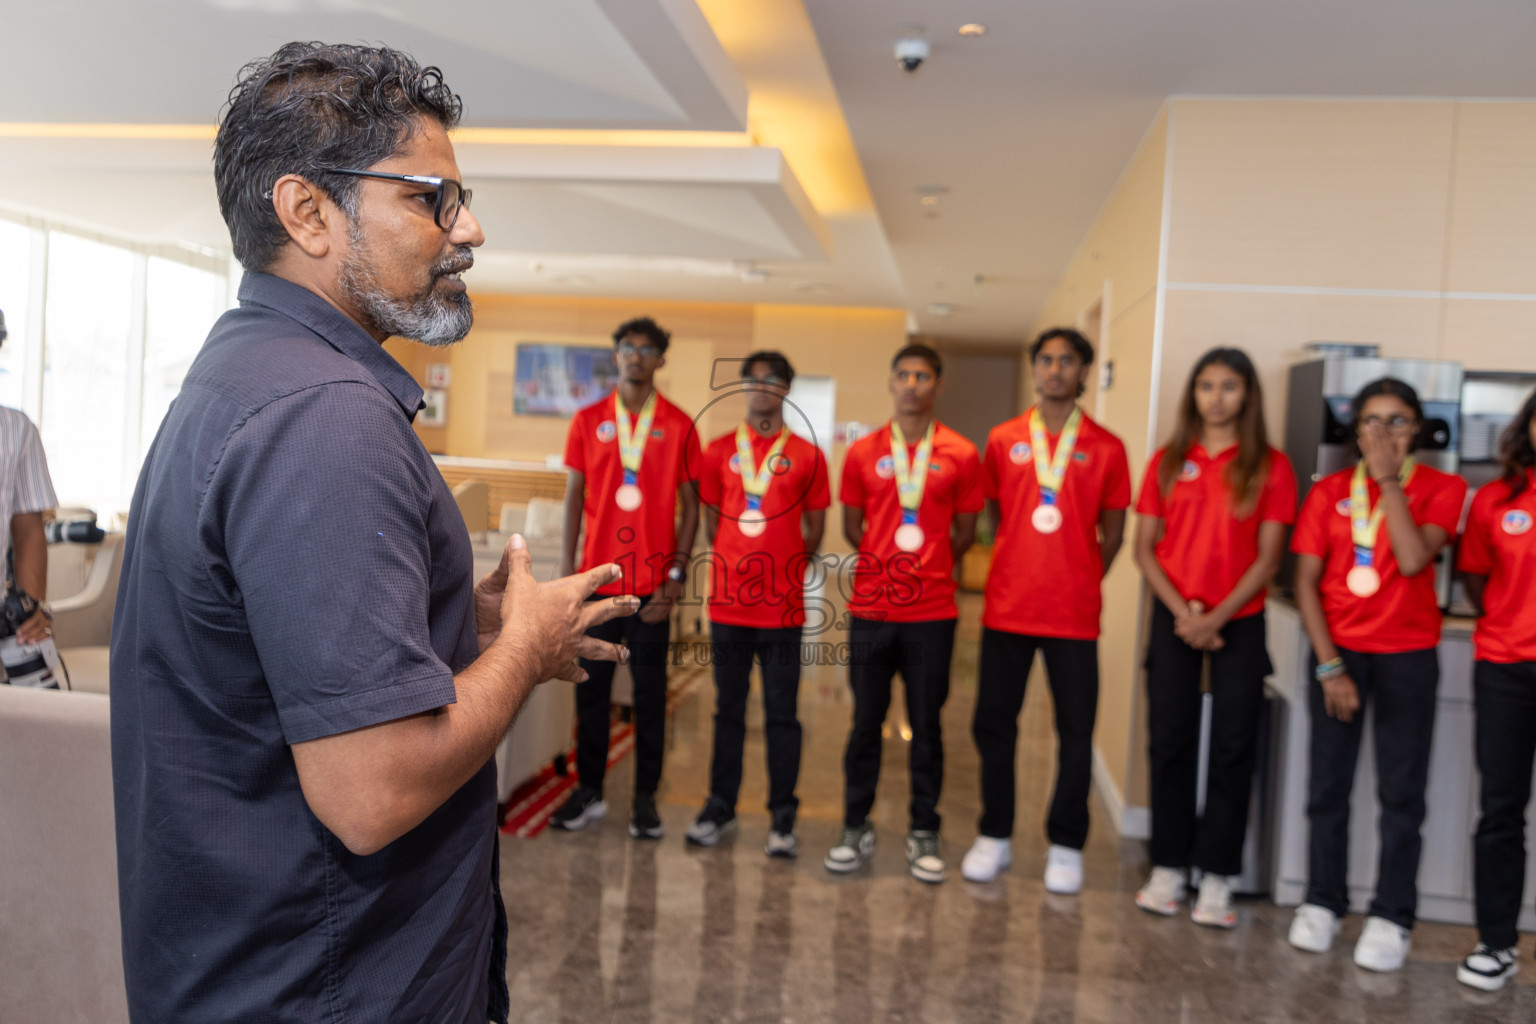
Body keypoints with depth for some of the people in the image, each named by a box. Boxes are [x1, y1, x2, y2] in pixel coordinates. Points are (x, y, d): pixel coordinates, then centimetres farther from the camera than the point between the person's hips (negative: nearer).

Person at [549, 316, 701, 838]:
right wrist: (566, 569, 0)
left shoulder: (679, 426, 1)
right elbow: (574, 498, 7)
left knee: (650, 690, 5)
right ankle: (588, 791, 19)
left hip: (652, 581, -1)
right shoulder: (588, 421, 6)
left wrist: (677, 574, -7)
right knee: (591, 686, 7)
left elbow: (690, 506, 1)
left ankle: (645, 798, 15)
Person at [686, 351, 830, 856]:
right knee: (728, 709, 11)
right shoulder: (719, 451, 8)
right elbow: (711, 519, 12)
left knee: (782, 714, 4)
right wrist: (734, 566, 5)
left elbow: (814, 528, 6)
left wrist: (785, 569, 0)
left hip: (783, 607, -2)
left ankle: (783, 818, 13)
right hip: (728, 603, 2)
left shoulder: (806, 455, 3)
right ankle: (720, 808, 22)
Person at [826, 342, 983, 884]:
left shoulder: (960, 455, 1)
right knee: (865, 723, 8)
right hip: (870, 609, 1)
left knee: (927, 726, 7)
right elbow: (852, 528, 10)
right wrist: (891, 565, 7)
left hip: (932, 612, -1)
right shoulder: (862, 452, 4)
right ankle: (856, 829, 21)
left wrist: (927, 569, 9)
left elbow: (964, 532, 8)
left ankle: (924, 834, 20)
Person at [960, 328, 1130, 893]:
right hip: (1007, 607, 1)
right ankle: (995, 836, 23)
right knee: (993, 723, 7)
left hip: (1074, 613, -1)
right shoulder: (1004, 440, 5)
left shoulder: (1105, 448, 1)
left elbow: (1112, 533, 7)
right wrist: (1019, 571, 6)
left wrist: (1079, 580, 2)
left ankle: (1065, 846, 20)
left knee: (1075, 730, 5)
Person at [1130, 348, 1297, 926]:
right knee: (1169, 742, 4)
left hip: (1239, 622, -1)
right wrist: (1182, 612, -9)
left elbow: (1267, 557, -4)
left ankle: (1216, 878, 10)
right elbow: (1145, 547, 3)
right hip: (1174, 618, 1)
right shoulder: (1168, 461, 5)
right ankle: (1168, 868, 15)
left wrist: (1216, 618, -12)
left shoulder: (1269, 466, -1)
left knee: (1233, 748, 1)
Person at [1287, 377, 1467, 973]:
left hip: (1407, 655, -1)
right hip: (1338, 650, 1)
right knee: (1328, 783, 5)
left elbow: (1412, 559, -19)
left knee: (1402, 790, 2)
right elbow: (1306, 582, -1)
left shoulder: (1441, 489, 0)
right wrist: (1328, 666, -7)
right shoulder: (1330, 492, 3)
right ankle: (1322, 903, 18)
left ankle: (1391, 917, 12)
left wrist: (1389, 480, -14)